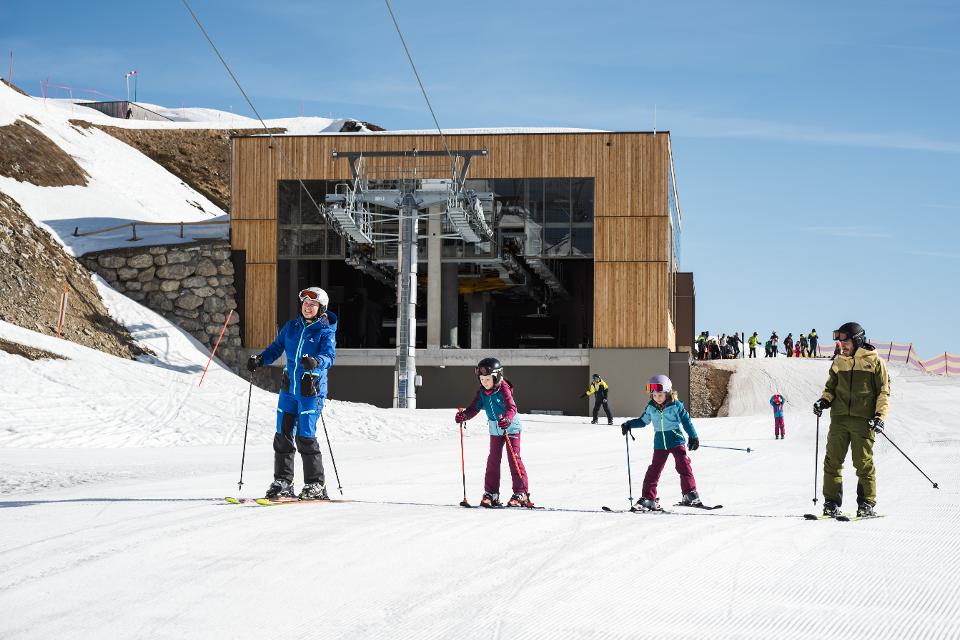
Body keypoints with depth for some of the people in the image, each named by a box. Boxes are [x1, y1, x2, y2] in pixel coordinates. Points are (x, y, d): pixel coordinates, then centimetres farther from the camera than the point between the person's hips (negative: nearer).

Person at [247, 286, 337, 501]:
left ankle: (316, 485, -1)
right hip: (289, 388, 5)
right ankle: (283, 482, 12)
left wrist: (316, 361, -39)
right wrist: (260, 360, -3)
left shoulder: (326, 331, -4)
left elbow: (330, 356, -18)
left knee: (305, 436, -10)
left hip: (311, 390, -5)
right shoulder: (291, 326, 11)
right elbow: (276, 348, 15)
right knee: (283, 434, 4)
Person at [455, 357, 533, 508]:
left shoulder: (503, 389, -23)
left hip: (511, 427, -6)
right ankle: (491, 493, 10)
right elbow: (474, 407, -5)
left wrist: (507, 419, -54)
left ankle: (521, 493, -7)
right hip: (495, 429, 6)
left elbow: (511, 407, -35)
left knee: (514, 458, -10)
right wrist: (464, 415, -25)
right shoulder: (482, 392, -4)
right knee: (493, 459, 5)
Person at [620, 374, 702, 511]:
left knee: (684, 466, -7)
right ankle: (648, 498, 3)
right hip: (660, 443, 3)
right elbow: (643, 421, 15)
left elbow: (686, 421, -1)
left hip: (676, 440, -3)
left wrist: (693, 437, -2)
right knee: (654, 469, 1)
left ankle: (690, 494, 2)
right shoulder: (651, 407, 2)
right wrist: (629, 424, 5)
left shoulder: (676, 405, -7)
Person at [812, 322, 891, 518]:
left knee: (863, 463, -4)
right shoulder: (839, 363, 15)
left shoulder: (874, 362, 2)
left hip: (863, 419, -4)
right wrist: (824, 401, 3)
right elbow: (831, 388, 24)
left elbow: (884, 392, 1)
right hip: (839, 418, 4)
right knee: (833, 460, -1)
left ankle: (867, 504, 5)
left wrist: (880, 416, -10)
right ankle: (832, 502, 6)